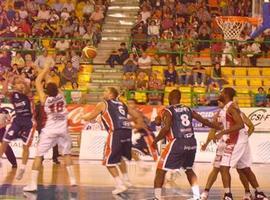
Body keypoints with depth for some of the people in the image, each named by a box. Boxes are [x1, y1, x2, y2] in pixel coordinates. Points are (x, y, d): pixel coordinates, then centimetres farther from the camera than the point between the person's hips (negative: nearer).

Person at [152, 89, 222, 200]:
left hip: (178, 143, -6)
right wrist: (220, 128, 30)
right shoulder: (188, 109, 15)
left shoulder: (168, 110, -2)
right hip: (192, 143, 6)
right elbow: (204, 121, 19)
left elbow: (166, 128, -15)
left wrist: (155, 141, -3)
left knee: (160, 170, 5)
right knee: (188, 169, 28)